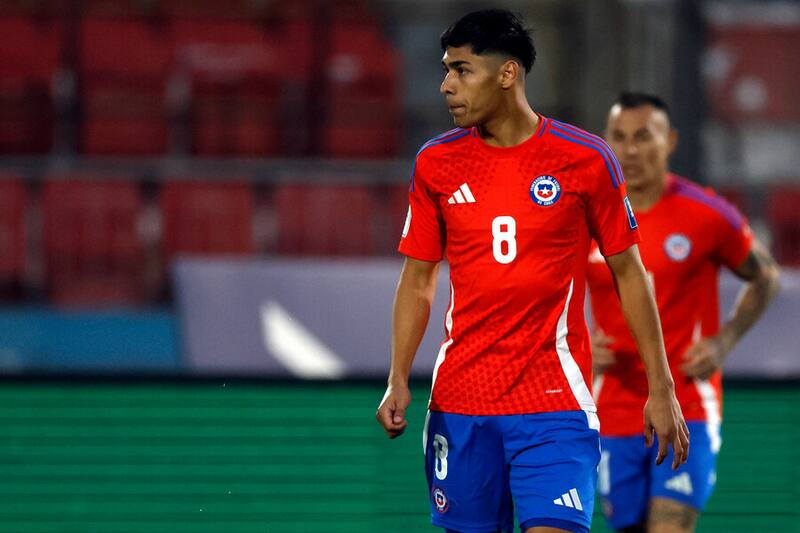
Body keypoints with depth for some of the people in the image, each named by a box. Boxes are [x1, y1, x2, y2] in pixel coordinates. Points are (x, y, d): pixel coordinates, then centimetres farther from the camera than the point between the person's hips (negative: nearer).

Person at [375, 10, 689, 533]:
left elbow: (629, 273, 4)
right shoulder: (436, 162, 5)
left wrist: (661, 388, 2)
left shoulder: (585, 158, -2)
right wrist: (399, 381, -1)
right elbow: (418, 280, 11)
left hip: (555, 404, -3)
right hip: (459, 404, 3)